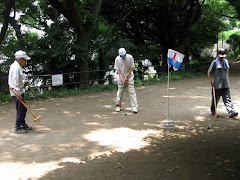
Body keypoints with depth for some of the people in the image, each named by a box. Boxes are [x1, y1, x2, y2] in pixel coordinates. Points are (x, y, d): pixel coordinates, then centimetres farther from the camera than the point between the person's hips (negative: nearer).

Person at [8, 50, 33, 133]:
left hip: (19, 90, 10)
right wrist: (18, 94, -25)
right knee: (21, 109, -7)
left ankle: (23, 124, 29)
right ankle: (17, 128, 1)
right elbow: (15, 82, -24)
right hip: (16, 91, -10)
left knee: (23, 109, 16)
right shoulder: (15, 67, -19)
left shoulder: (18, 66, 14)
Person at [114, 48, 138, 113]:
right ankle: (118, 106, 17)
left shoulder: (130, 57, -14)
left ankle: (135, 107, -8)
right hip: (121, 77, 2)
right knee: (119, 92, 4)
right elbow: (118, 70, -6)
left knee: (132, 91, -7)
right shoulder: (117, 59, -10)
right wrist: (121, 78, -16)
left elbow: (131, 68, -8)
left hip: (129, 77, -1)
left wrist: (126, 77, -12)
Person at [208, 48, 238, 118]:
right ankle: (213, 111, 23)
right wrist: (211, 82, -9)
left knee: (227, 99, -3)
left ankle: (231, 112, -9)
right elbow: (209, 72, -2)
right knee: (215, 99, 6)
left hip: (226, 85, 4)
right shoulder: (214, 62, -5)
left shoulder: (226, 61, 10)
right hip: (217, 85, -4)